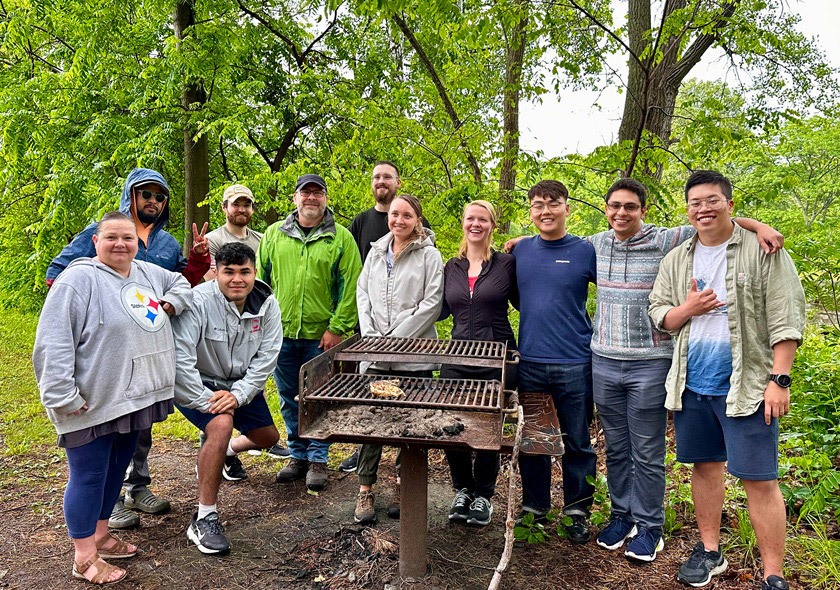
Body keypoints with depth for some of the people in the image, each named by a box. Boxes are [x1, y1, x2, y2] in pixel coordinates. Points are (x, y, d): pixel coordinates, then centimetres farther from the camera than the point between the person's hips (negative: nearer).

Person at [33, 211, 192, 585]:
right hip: (91, 405, -7)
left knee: (116, 470, 18)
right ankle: (84, 558, 16)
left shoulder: (149, 274, 9)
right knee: (89, 476, 2)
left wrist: (170, 304, 6)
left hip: (134, 398, 7)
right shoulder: (79, 279, -13)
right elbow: (54, 342, -18)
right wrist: (63, 396, -21)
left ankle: (100, 535, 36)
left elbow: (181, 284, 28)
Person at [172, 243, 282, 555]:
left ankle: (229, 451, 51)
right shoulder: (198, 302, -29)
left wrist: (237, 394, -23)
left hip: (241, 384, 6)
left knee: (268, 437, 14)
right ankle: (204, 519, -20)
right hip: (197, 384, -6)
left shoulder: (266, 304, -13)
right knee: (221, 425, -33)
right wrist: (206, 400, -33)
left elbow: (266, 358, -13)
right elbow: (180, 359, -33)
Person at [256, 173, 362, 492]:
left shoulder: (341, 238, -2)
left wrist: (337, 328, -11)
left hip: (321, 335, -3)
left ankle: (317, 460, 19)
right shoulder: (274, 234, 8)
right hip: (281, 333, 3)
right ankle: (298, 455, 29)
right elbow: (261, 279, 11)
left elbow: (350, 287, -6)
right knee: (289, 400, 13)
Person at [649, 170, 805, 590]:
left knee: (759, 478, -2)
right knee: (705, 465, 15)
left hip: (746, 386, -4)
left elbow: (785, 319, -8)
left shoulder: (762, 252, -3)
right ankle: (710, 551, 31)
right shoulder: (676, 260, 10)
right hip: (692, 384, 5)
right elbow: (657, 314, 12)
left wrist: (779, 379, -14)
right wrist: (686, 310, -9)